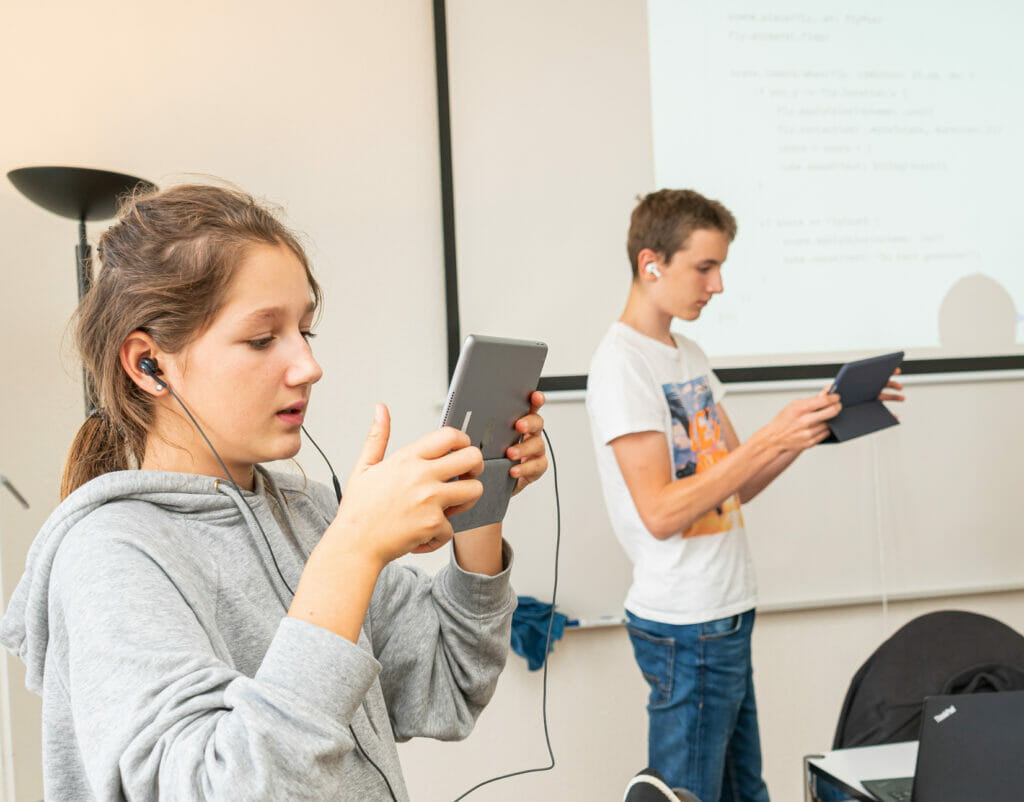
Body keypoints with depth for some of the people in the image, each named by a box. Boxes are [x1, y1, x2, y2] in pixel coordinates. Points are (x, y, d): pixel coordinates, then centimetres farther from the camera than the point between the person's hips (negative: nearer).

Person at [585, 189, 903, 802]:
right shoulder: (621, 363, -15)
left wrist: (815, 423, 1)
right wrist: (771, 440, -22)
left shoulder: (689, 354, 13)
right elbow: (660, 513, -21)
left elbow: (736, 486, 13)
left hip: (726, 614, 9)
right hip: (687, 627, -9)